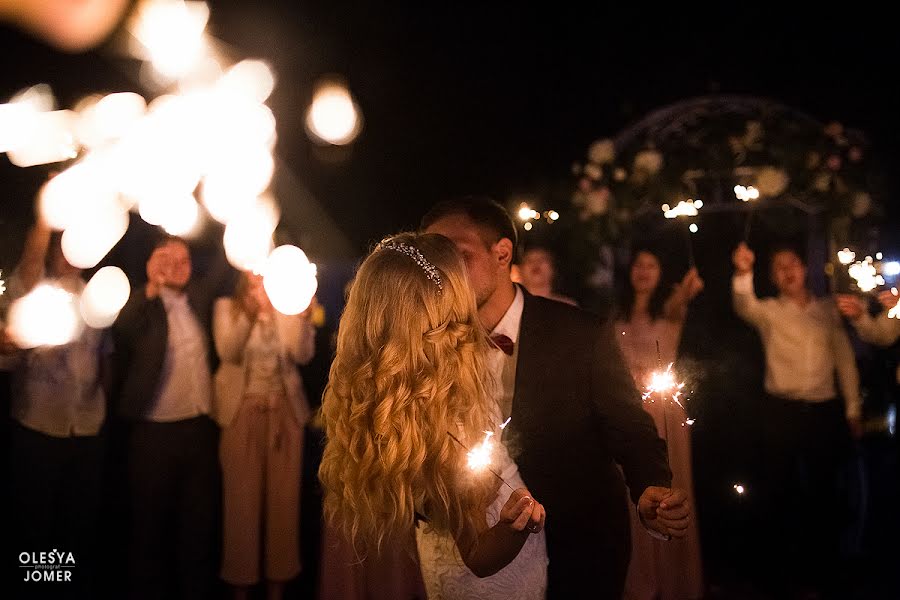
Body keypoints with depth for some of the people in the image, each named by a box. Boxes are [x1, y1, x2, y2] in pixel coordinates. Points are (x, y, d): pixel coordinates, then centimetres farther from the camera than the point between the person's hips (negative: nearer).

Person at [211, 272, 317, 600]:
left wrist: (301, 317, -22)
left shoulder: (288, 308, 6)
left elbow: (303, 355, -7)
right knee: (242, 497, 0)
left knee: (284, 497, 3)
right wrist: (250, 314, -27)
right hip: (242, 410, -1)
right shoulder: (227, 306, 3)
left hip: (285, 409, 2)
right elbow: (227, 352, -13)